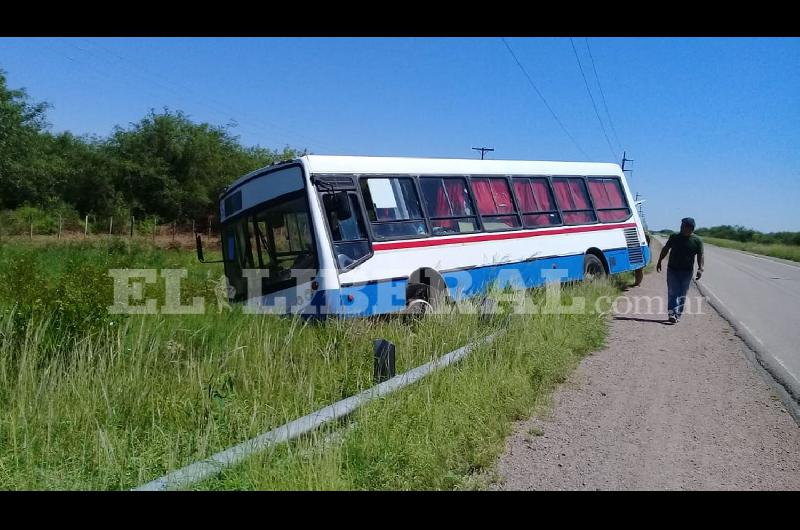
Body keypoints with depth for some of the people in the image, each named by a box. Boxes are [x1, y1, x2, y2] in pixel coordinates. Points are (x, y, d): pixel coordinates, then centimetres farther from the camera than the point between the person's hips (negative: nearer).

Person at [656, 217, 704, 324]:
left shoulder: (697, 241, 0)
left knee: (682, 294, 4)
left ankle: (677, 315, 11)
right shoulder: (674, 237, 6)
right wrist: (659, 262, 12)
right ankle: (672, 313, -19)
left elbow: (700, 256, -3)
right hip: (672, 269, 1)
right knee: (672, 292, -9)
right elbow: (665, 249, 14)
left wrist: (700, 268, -16)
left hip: (687, 271, 0)